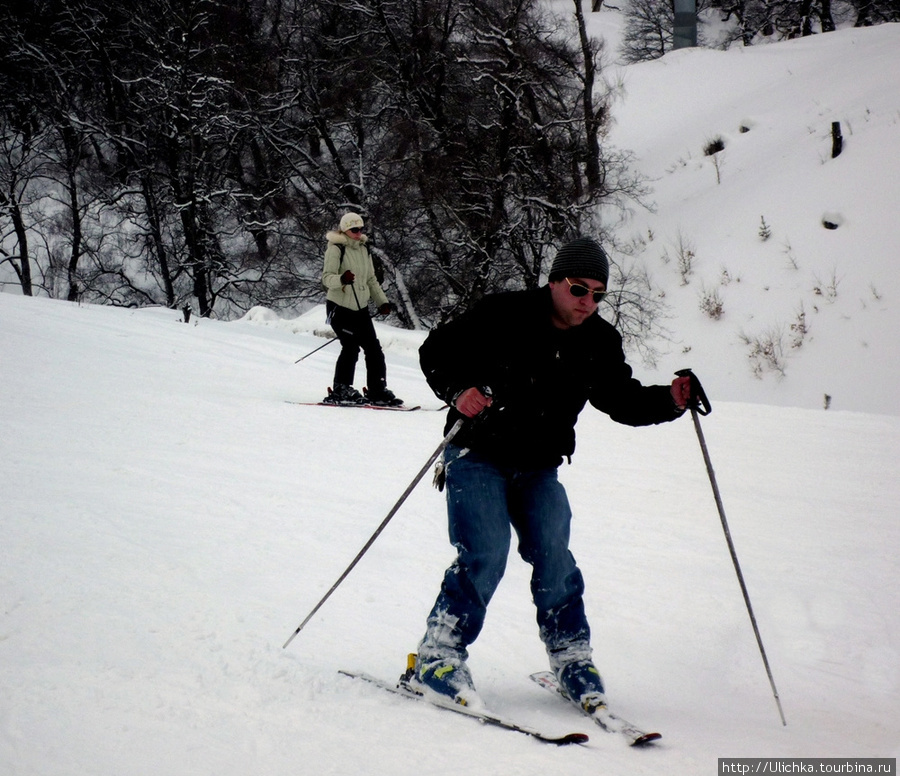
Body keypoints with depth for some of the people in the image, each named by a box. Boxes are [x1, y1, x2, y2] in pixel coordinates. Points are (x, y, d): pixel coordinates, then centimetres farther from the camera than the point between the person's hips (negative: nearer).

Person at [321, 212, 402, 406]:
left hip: (360, 308, 7)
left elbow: (371, 279, 21)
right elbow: (327, 277, -17)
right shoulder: (336, 249, -10)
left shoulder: (363, 249, 12)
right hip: (339, 307, -7)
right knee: (351, 346, -17)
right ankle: (340, 390, -8)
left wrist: (382, 301, 13)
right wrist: (341, 279, -38)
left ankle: (377, 390, 12)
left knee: (373, 348, 4)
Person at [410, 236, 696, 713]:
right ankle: (436, 658, -10)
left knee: (553, 559, -7)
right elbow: (437, 351, -8)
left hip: (538, 470, 4)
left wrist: (669, 401, -11)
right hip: (478, 456, -4)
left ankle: (572, 659, 8)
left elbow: (623, 401, 8)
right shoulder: (502, 315, -14)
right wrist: (458, 390, -27)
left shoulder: (599, 343, 0)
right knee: (484, 556, -18)